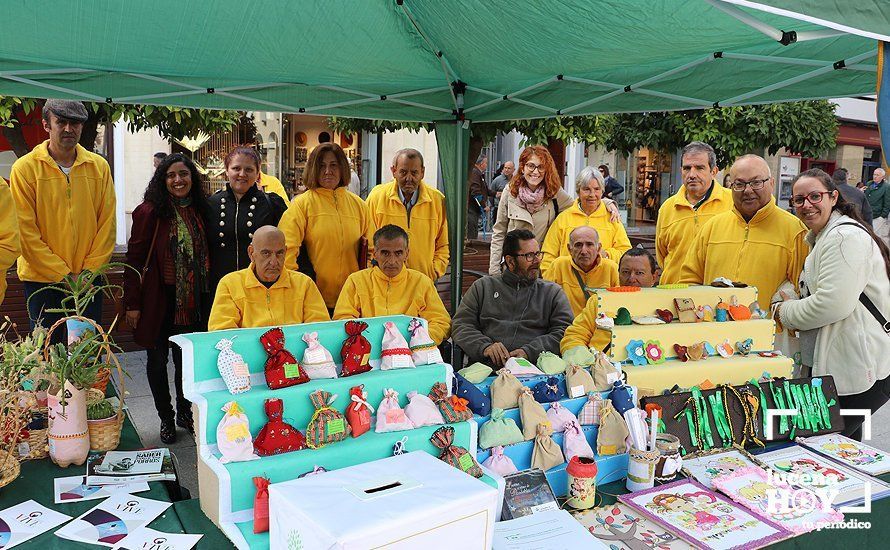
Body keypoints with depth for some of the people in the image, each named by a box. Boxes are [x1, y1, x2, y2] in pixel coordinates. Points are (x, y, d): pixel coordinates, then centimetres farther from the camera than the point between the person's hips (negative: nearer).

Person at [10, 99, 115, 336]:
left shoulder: (99, 166, 4)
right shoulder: (25, 168, -4)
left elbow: (107, 223, 3)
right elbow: (25, 230, -8)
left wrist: (90, 270, -5)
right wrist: (63, 274, -11)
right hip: (41, 280, -2)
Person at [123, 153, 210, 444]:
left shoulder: (199, 210, 5)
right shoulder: (150, 212, -10)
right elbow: (135, 258, -10)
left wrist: (205, 295, 7)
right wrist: (133, 303, -12)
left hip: (191, 300, 4)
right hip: (158, 299, -4)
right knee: (158, 358, 8)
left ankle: (185, 411, 29)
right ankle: (166, 418, 23)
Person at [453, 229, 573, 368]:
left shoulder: (553, 292, 20)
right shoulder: (483, 286, 21)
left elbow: (564, 332, 7)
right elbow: (460, 325, 13)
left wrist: (529, 352, -9)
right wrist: (485, 346, -8)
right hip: (486, 368, 1)